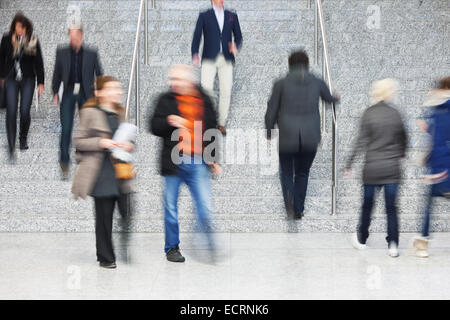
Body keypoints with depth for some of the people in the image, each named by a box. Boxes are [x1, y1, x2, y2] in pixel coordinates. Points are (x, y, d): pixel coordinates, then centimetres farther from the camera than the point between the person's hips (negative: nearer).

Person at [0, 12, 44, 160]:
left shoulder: (33, 40, -6)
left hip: (28, 79, -1)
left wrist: (41, 82, -3)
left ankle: (23, 138, 26)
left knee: (25, 112, -2)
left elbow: (39, 62, -2)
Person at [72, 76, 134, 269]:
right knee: (104, 216, 2)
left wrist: (128, 145, 3)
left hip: (120, 171, 5)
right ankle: (105, 257, 17)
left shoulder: (120, 113, 15)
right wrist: (101, 142, -17)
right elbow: (79, 141, -3)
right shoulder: (90, 113, -3)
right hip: (101, 173, -5)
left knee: (127, 213, -2)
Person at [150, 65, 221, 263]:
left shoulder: (204, 101, 9)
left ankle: (210, 246, 10)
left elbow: (212, 131, 18)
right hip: (174, 162, -1)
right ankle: (172, 248, 21)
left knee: (205, 207, -5)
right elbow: (154, 127, 4)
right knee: (171, 207, 7)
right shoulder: (166, 100, 4)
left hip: (198, 163, 1)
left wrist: (213, 159, 17)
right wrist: (169, 122, -16)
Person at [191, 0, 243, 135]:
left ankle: (221, 124, 12)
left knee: (226, 92, -1)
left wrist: (236, 47, -9)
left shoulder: (232, 16, 13)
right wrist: (195, 54, -16)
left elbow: (238, 36, 14)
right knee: (206, 88, -17)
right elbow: (196, 36, 1)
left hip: (226, 59, 2)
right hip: (209, 59, -2)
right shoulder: (204, 16, 7)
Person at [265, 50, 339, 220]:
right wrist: (335, 99, 49)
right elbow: (328, 97, 25)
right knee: (302, 173, 19)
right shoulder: (317, 82, 5)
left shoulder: (281, 83, -1)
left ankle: (289, 199, -15)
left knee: (286, 172, 14)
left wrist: (268, 131, 16)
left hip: (287, 136, -1)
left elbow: (271, 111, 1)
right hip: (311, 136, 2)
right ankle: (298, 211, 19)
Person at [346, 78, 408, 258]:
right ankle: (393, 244, 4)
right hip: (392, 168, 2)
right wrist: (400, 155, 31)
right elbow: (403, 140, 12)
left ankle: (361, 239, 27)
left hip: (372, 167, -2)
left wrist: (349, 164, -5)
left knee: (367, 206, 13)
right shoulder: (395, 114, 2)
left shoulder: (369, 113, -7)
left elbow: (361, 142, -10)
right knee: (391, 207, 7)